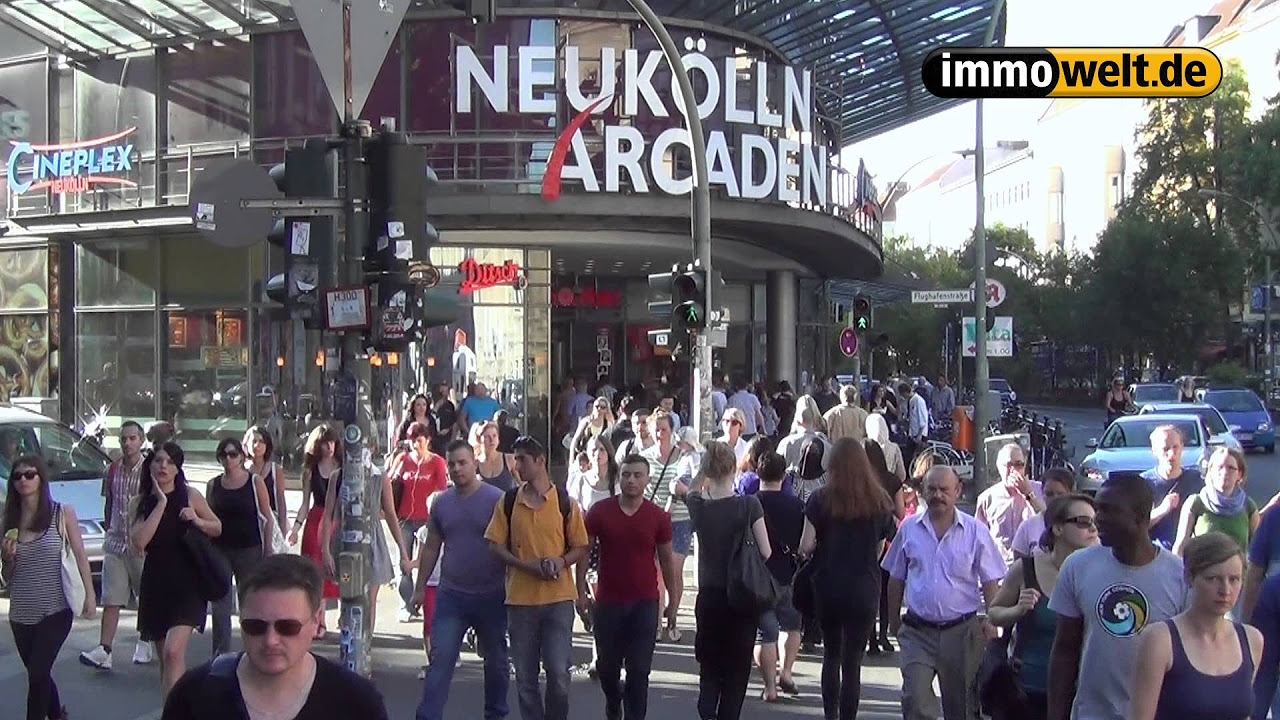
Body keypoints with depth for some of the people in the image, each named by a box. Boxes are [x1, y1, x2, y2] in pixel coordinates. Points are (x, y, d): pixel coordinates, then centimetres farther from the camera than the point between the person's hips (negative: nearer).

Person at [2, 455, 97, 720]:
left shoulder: (62, 513, -5)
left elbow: (80, 556, -1)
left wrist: (90, 595, -5)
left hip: (55, 610, -4)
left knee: (37, 673, -11)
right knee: (38, 673, 15)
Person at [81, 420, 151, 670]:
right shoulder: (112, 470, 6)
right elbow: (109, 506, 17)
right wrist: (109, 531, 15)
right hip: (115, 544, 4)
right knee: (111, 600, -2)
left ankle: (144, 643, 24)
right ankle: (104, 650, -5)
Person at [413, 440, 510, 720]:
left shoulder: (497, 500, -8)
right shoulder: (442, 502, 5)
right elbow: (431, 547, 12)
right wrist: (420, 587, 11)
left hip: (491, 596, -2)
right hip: (451, 595, 2)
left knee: (496, 661, 13)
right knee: (439, 660, -4)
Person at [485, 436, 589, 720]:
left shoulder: (565, 502, 1)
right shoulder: (508, 501, 5)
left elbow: (581, 548, 6)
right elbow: (496, 545, 4)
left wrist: (561, 561, -15)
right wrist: (526, 565, -11)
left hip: (559, 597, -2)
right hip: (520, 597, 2)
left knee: (558, 672, -4)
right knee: (525, 675, 7)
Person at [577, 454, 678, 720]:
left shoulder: (658, 517, -2)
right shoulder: (599, 511, -4)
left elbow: (666, 560, 6)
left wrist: (673, 601, 7)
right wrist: (581, 592, -2)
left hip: (644, 603, -1)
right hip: (607, 601, 1)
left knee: (639, 669, -2)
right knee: (606, 666, 13)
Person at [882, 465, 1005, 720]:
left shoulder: (975, 531, -2)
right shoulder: (909, 528, 4)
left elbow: (990, 583, 0)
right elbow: (896, 579, 11)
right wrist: (894, 620, 11)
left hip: (961, 631, -1)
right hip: (918, 631, 1)